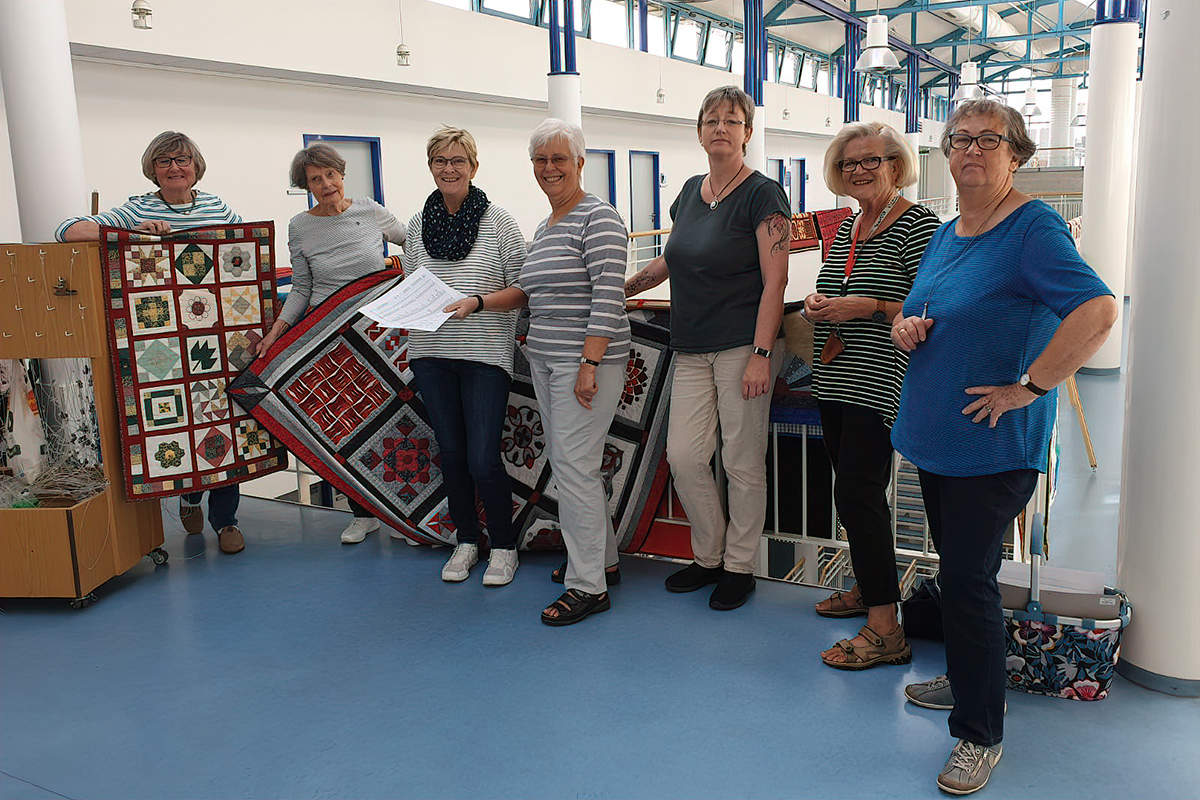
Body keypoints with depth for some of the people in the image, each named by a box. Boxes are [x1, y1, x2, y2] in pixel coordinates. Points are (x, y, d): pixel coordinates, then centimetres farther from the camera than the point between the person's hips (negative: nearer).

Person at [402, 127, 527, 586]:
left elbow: (521, 287, -4)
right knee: (451, 452, 12)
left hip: (485, 353, -4)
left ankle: (503, 546, 15)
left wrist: (478, 300, -19)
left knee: (483, 460, -6)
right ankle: (466, 540, 29)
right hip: (432, 353, 4)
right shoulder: (418, 224, 9)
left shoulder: (499, 221, -4)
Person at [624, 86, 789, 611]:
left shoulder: (762, 194, -6)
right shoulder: (691, 191, 14)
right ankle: (708, 557, 23)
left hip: (744, 346, -6)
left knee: (742, 462, 1)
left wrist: (761, 355, -18)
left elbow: (775, 280, -12)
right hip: (692, 350, 6)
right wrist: (620, 289, 29)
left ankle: (740, 567, 18)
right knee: (684, 455, 3)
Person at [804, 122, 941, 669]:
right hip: (836, 382, 8)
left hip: (880, 385, -8)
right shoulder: (846, 228, 15)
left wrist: (867, 306, -20)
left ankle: (884, 630, -4)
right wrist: (817, 305, 5)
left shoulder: (919, 225, -10)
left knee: (857, 494, -11)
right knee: (853, 489, 16)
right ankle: (870, 586, 33)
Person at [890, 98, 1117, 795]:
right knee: (957, 571, 19)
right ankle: (967, 680, 37)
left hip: (994, 445, -8)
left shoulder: (1034, 229, -14)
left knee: (968, 581, -5)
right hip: (935, 438, 8)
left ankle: (980, 733, 9)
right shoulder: (945, 234, 12)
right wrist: (904, 329, 0)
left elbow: (1099, 311, -27)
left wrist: (1029, 387, -23)